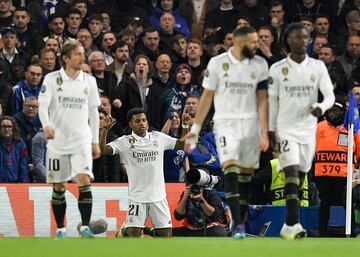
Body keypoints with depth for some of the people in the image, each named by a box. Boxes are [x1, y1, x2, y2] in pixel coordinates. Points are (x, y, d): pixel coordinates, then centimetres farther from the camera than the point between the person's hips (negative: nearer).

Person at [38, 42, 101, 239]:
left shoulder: (89, 81, 6)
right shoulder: (52, 79, -2)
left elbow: (93, 112, 12)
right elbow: (43, 105, -11)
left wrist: (95, 141, 11)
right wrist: (46, 125, -31)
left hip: (82, 141, 1)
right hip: (57, 141, -1)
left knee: (84, 181, -15)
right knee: (58, 187, 4)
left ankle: (85, 227, -13)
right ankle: (60, 230, 15)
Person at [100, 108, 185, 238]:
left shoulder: (158, 138, 6)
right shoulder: (124, 142, -2)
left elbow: (182, 144, 12)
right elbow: (102, 150, -12)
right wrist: (105, 129, -22)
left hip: (158, 196, 2)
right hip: (137, 196, -2)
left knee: (166, 234, 3)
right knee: (132, 234, -10)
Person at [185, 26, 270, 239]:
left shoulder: (260, 65, 3)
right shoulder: (218, 63, -2)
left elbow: (262, 100, 3)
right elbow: (207, 97, 5)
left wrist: (265, 132, -3)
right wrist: (195, 129, 5)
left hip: (251, 124, 3)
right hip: (225, 123, -3)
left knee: (246, 175, 5)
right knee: (230, 170, -18)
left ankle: (241, 221, 15)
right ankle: (238, 227, -23)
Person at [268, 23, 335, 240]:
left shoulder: (318, 67, 1)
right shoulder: (277, 69, -1)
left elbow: (330, 95, -2)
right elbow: (272, 100, 6)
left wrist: (321, 107, -25)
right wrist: (271, 130, 6)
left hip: (309, 129, 3)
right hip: (286, 128, -3)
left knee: (301, 176, 10)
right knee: (292, 172, -18)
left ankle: (289, 226, 22)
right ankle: (295, 224, -27)